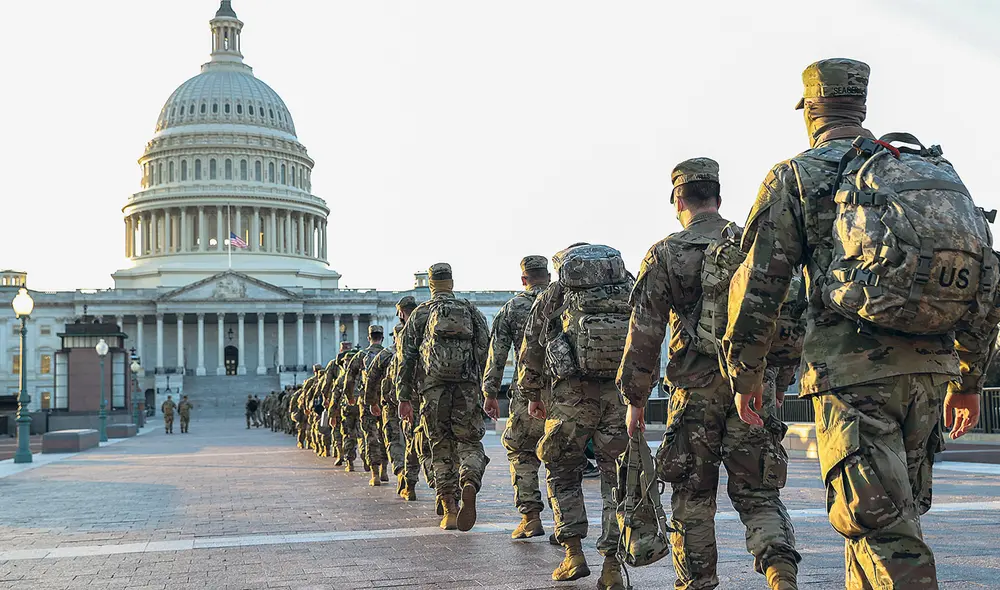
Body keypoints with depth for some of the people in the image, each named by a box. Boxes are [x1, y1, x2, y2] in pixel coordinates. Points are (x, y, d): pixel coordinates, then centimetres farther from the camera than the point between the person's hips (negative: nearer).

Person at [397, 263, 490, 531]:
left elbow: (407, 358, 6)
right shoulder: (472, 311, 12)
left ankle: (450, 509, 4)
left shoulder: (420, 313, 9)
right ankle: (469, 484, -24)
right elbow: (486, 353, 6)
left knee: (442, 449, 8)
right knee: (470, 444, 6)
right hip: (468, 387, 0)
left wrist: (404, 398, 9)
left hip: (434, 388, 0)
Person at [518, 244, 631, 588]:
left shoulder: (553, 295, 14)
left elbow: (530, 350, 16)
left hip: (573, 392, -2)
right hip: (624, 391, 2)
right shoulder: (630, 287, 19)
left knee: (562, 472, 15)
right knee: (616, 477, 8)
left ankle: (574, 553, 11)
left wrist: (532, 396, 26)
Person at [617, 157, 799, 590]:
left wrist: (635, 400, 5)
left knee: (693, 499, 9)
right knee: (758, 495, 7)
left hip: (695, 391, -2)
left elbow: (644, 336, -2)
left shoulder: (665, 254, 0)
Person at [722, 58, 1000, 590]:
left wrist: (744, 372, 8)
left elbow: (757, 282, -2)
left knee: (881, 527, -4)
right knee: (894, 516, 18)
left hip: (852, 368, -5)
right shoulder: (934, 170, 18)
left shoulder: (795, 176, 4)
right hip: (930, 366, 5)